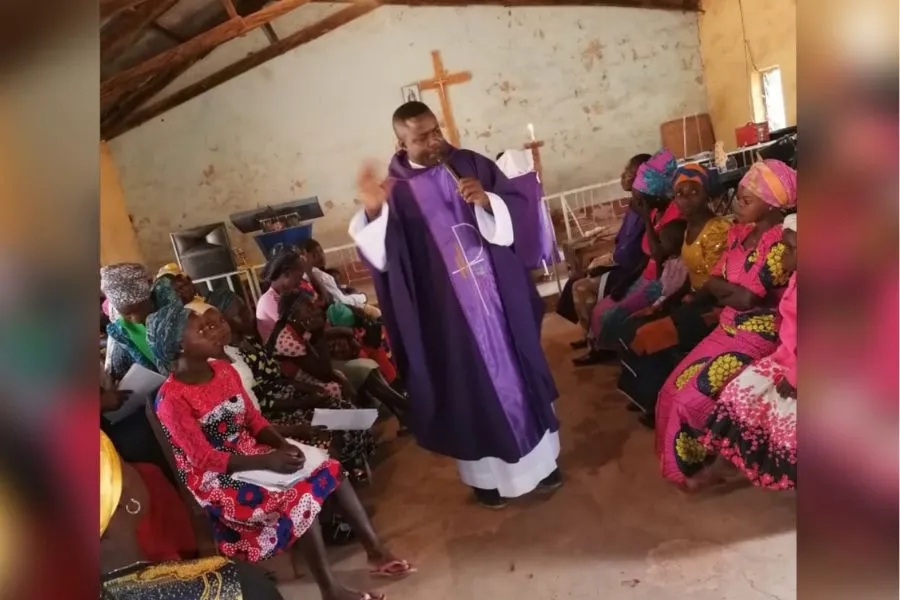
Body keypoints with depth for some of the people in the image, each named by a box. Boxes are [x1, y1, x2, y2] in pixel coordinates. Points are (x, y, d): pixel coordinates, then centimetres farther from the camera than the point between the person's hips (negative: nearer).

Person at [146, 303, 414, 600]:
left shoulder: (224, 369, 2)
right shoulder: (171, 399, -19)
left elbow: (253, 418, 7)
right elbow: (205, 460, -20)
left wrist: (282, 444, -12)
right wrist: (267, 461, -26)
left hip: (251, 453, 7)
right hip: (217, 481, -7)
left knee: (330, 468, -7)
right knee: (302, 497, -26)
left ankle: (375, 549, 3)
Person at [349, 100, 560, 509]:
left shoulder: (472, 164, 1)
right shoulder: (395, 191, -5)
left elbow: (519, 208, 0)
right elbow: (381, 255, -14)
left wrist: (487, 200, -20)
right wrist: (372, 211, -32)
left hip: (499, 295, 3)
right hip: (447, 309, -2)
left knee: (518, 372, 15)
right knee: (470, 386, 9)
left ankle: (541, 459, 35)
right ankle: (487, 473, 30)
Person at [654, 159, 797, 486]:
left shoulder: (781, 243, -19)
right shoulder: (738, 232, 6)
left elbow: (747, 298, -23)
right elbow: (712, 282, 9)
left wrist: (725, 290, -8)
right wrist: (736, 290, -8)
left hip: (759, 336, -8)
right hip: (728, 329, 8)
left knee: (695, 396, -15)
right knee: (674, 389, 0)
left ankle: (706, 462, 10)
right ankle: (681, 458, 18)